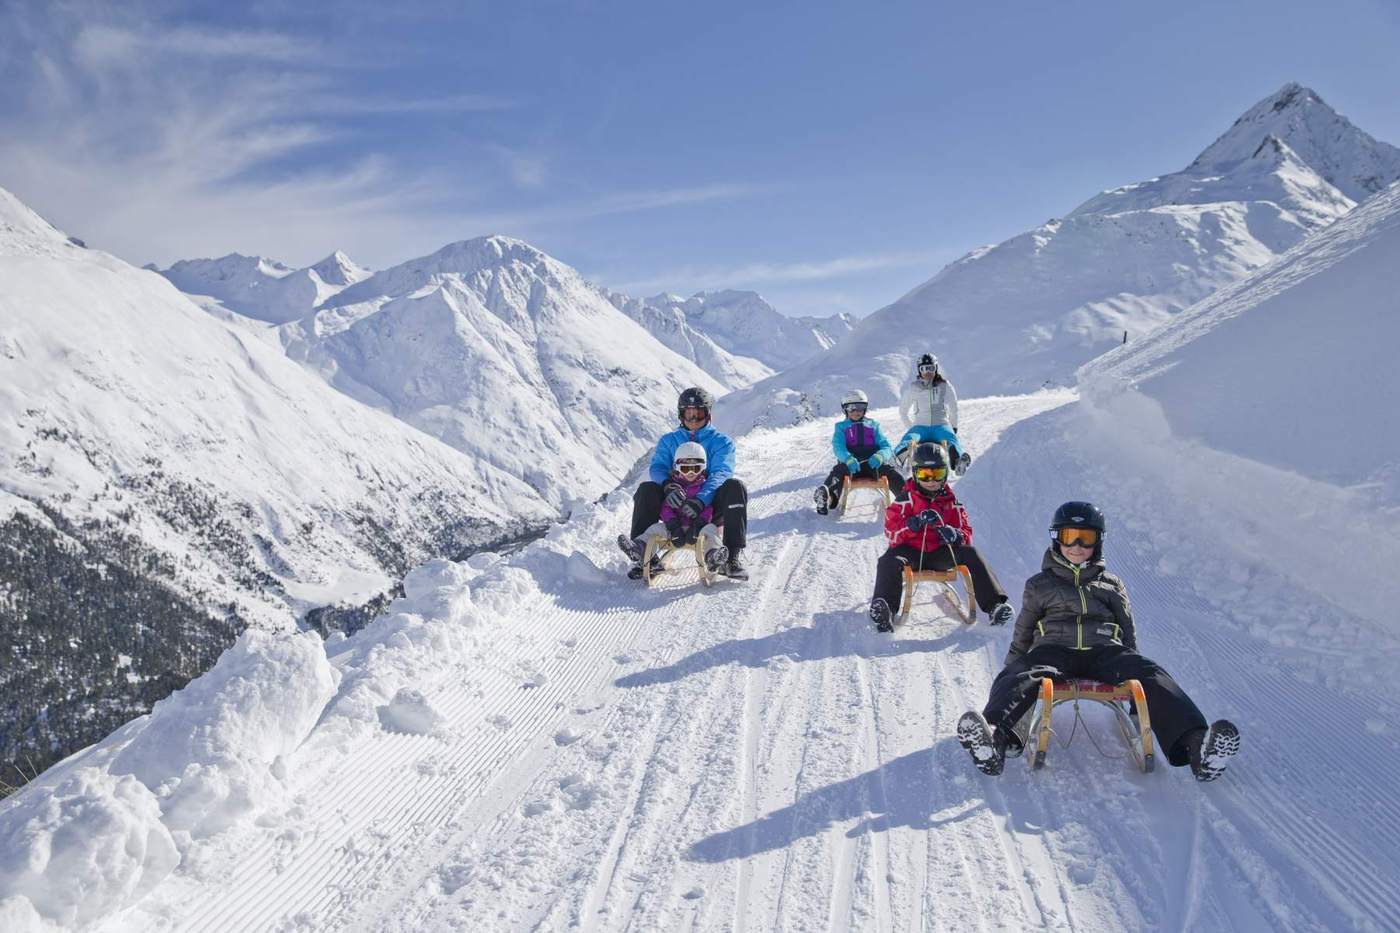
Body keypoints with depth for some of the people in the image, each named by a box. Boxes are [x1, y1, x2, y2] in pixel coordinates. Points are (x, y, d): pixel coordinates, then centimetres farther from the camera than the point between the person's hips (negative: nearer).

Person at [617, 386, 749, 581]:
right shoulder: (668, 441, 18)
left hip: (710, 507, -1)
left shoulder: (721, 441, 10)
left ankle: (733, 555, -35)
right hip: (675, 506, 1)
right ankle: (643, 554, -30)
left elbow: (721, 473, -8)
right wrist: (667, 485, -26)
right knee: (647, 489, -23)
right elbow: (657, 467, 1)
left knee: (735, 486, -28)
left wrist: (701, 500, -30)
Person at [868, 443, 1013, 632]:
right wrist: (916, 522, -25)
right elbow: (891, 530, -6)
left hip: (940, 553, 2)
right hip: (911, 550, -2)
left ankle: (994, 604, -29)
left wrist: (956, 535, -15)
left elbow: (966, 531, 11)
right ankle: (884, 611, -49)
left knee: (971, 554, -23)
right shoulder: (907, 498, 3)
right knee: (888, 562, -34)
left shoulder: (950, 501, 12)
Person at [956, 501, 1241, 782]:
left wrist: (1134, 673, 17)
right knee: (1018, 678, -37)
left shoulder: (1111, 585, 29)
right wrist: (1012, 667, 19)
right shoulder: (1040, 585, 26)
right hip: (1054, 651, -1)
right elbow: (1022, 634, 28)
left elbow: (1128, 633, 28)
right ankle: (995, 739, -66)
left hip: (1105, 652, 2)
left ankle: (1196, 746, -54)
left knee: (1151, 676, -32)